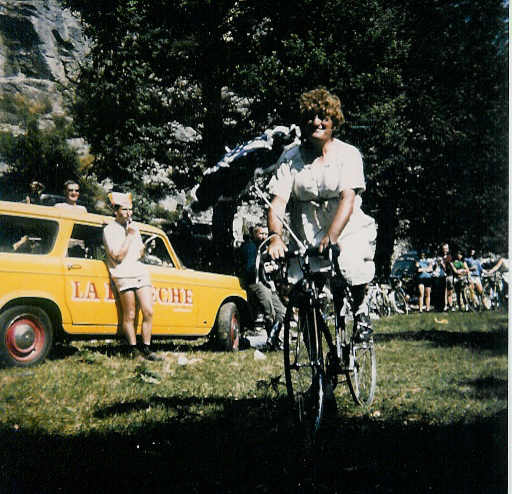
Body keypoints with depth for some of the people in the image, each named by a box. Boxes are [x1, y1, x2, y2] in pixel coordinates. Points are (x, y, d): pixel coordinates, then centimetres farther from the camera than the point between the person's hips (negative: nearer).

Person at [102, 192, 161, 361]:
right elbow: (118, 257, -11)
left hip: (141, 272, 6)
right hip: (123, 275, -6)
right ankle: (132, 348, 6)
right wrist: (129, 236, -11)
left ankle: (146, 349, 6)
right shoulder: (109, 230, -3)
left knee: (148, 313, -1)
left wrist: (142, 247, 2)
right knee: (129, 316, -4)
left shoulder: (133, 227, 18)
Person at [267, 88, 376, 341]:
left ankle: (359, 309, 4)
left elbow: (348, 199, -17)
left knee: (352, 269, -29)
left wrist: (331, 237, -32)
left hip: (349, 231, -2)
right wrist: (275, 237, -28)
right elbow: (278, 201, -8)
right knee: (293, 281, -17)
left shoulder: (348, 154, -4)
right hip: (307, 235, 2)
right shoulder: (290, 157, 2)